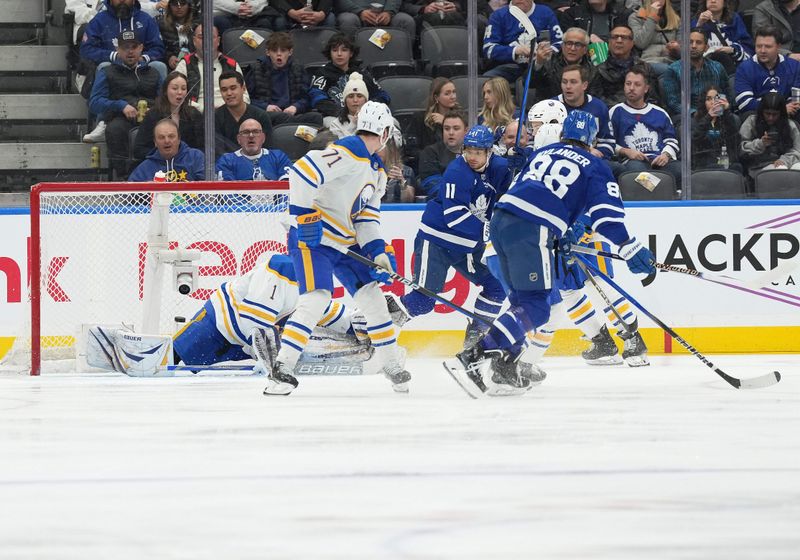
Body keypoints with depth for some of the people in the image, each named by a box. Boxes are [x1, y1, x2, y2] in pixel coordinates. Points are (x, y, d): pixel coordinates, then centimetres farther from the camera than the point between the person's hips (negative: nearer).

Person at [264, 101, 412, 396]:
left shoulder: (377, 171, 14)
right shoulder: (345, 153, -18)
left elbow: (367, 216, 16)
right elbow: (302, 172, -27)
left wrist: (377, 250, 1)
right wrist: (304, 215, -26)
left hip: (346, 243, 9)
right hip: (311, 238, -9)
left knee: (372, 296, 10)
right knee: (316, 298, -23)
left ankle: (393, 365, 24)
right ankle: (282, 369, -22)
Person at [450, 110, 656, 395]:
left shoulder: (542, 153, 26)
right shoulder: (594, 166, 9)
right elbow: (607, 214, -2)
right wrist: (631, 250, -2)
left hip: (499, 221, 7)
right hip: (532, 230, -7)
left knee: (522, 295, 19)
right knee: (535, 307, -5)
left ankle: (504, 367, 11)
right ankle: (472, 358, -18)